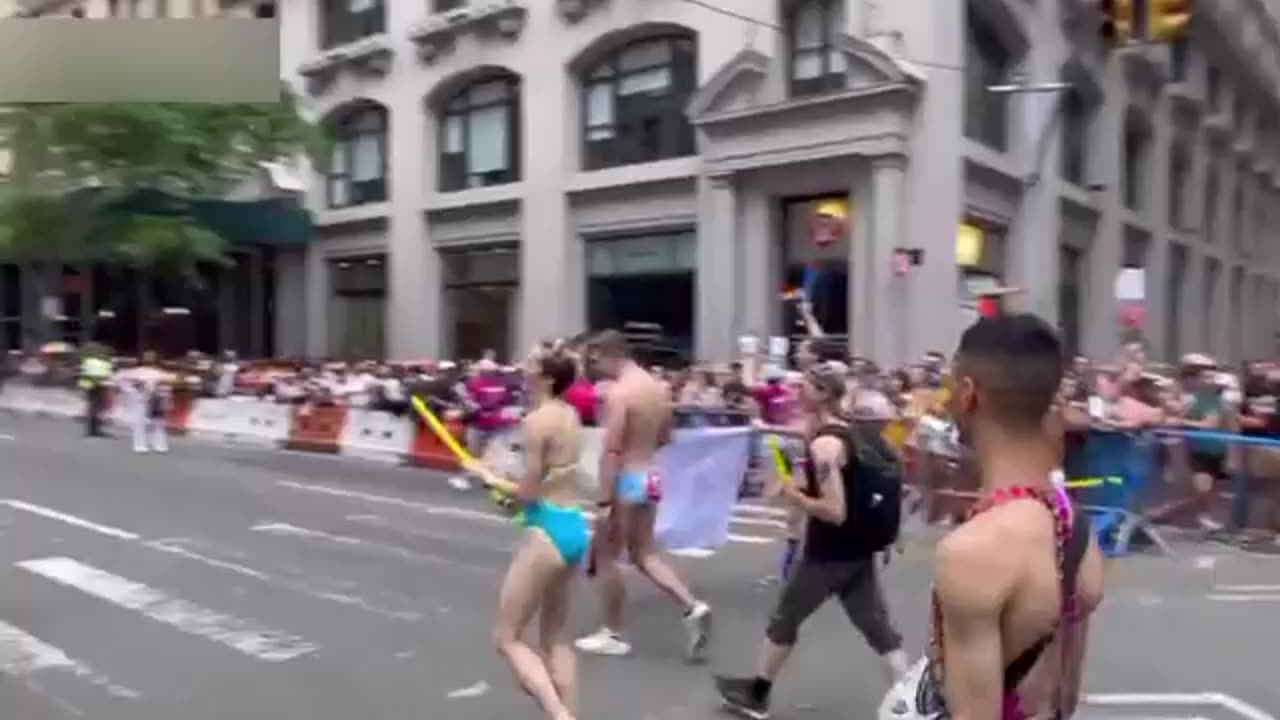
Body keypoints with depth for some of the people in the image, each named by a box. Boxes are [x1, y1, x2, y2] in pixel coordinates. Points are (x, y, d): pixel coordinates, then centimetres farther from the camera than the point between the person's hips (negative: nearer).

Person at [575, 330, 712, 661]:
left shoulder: (618, 392, -18)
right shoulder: (659, 387, 7)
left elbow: (611, 451, -22)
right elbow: (664, 438, 17)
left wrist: (604, 502, -21)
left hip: (627, 481, -8)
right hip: (651, 478, 8)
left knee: (606, 556, 8)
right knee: (644, 554, 18)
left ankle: (613, 635, 18)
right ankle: (693, 607, 5)